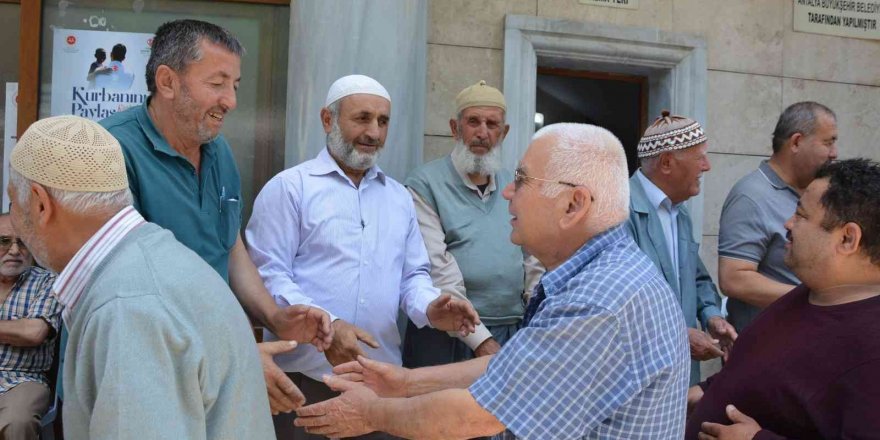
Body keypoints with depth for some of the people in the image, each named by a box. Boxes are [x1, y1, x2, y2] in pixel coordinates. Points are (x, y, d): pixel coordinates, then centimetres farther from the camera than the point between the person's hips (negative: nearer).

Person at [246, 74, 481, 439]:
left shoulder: (400, 197, 16)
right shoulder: (289, 188, -1)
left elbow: (413, 274, 16)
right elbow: (268, 275, -10)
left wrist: (429, 307, -6)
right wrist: (324, 325, -23)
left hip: (383, 377, 5)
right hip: (305, 376, -4)